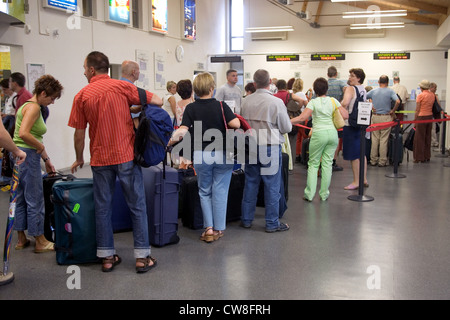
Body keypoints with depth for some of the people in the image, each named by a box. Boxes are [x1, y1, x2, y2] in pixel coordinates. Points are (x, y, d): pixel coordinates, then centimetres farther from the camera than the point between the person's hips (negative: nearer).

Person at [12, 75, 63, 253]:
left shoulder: (29, 105, 17)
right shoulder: (33, 107, -14)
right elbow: (23, 134, -28)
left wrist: (47, 160, 22)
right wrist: (40, 146, -12)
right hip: (27, 156, -10)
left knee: (20, 198, 15)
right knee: (35, 200, 0)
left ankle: (21, 239, 25)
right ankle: (40, 242, 11)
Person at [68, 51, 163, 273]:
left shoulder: (82, 96, 1)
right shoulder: (122, 87, -2)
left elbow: (79, 134, 3)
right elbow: (157, 101, -3)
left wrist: (79, 159, 18)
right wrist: (135, 107, 15)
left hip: (100, 159, 2)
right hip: (126, 156, -1)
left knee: (103, 207, 11)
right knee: (137, 206, 5)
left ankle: (107, 257, 17)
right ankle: (142, 257, 7)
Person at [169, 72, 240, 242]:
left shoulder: (191, 108, -4)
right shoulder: (221, 105, -7)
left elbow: (183, 129, -14)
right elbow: (235, 124, -17)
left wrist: (172, 139, 0)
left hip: (201, 156, 1)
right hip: (222, 154, -1)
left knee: (205, 192, 14)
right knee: (220, 192, 8)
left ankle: (208, 228, 9)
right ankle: (218, 229, 14)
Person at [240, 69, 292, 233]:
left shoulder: (246, 101, -1)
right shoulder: (276, 102, -13)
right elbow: (287, 128, -6)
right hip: (270, 147, -4)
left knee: (250, 183, 14)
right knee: (272, 186, 5)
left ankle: (246, 219, 24)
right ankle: (272, 223, 12)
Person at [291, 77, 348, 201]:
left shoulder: (313, 102, -4)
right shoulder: (333, 101, 6)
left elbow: (302, 118, -15)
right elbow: (345, 116, 1)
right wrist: (344, 108, 21)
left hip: (319, 134, -3)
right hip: (333, 133, 3)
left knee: (313, 163, 5)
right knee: (327, 163, 8)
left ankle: (309, 194, 4)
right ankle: (324, 194, 12)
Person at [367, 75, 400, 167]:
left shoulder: (373, 91, 5)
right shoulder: (390, 91, -4)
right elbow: (398, 101, -17)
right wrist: (393, 111, -3)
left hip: (375, 117, 3)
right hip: (386, 117, -3)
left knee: (374, 139, 9)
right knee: (384, 140, 2)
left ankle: (373, 160, 13)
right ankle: (382, 161, 4)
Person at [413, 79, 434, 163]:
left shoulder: (420, 95, -11)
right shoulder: (433, 95, 6)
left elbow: (417, 110, -9)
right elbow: (433, 107, 7)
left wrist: (415, 120, -3)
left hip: (421, 117, -6)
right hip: (430, 116, 6)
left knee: (419, 138, 0)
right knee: (428, 138, 13)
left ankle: (419, 158, 3)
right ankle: (427, 157, 19)